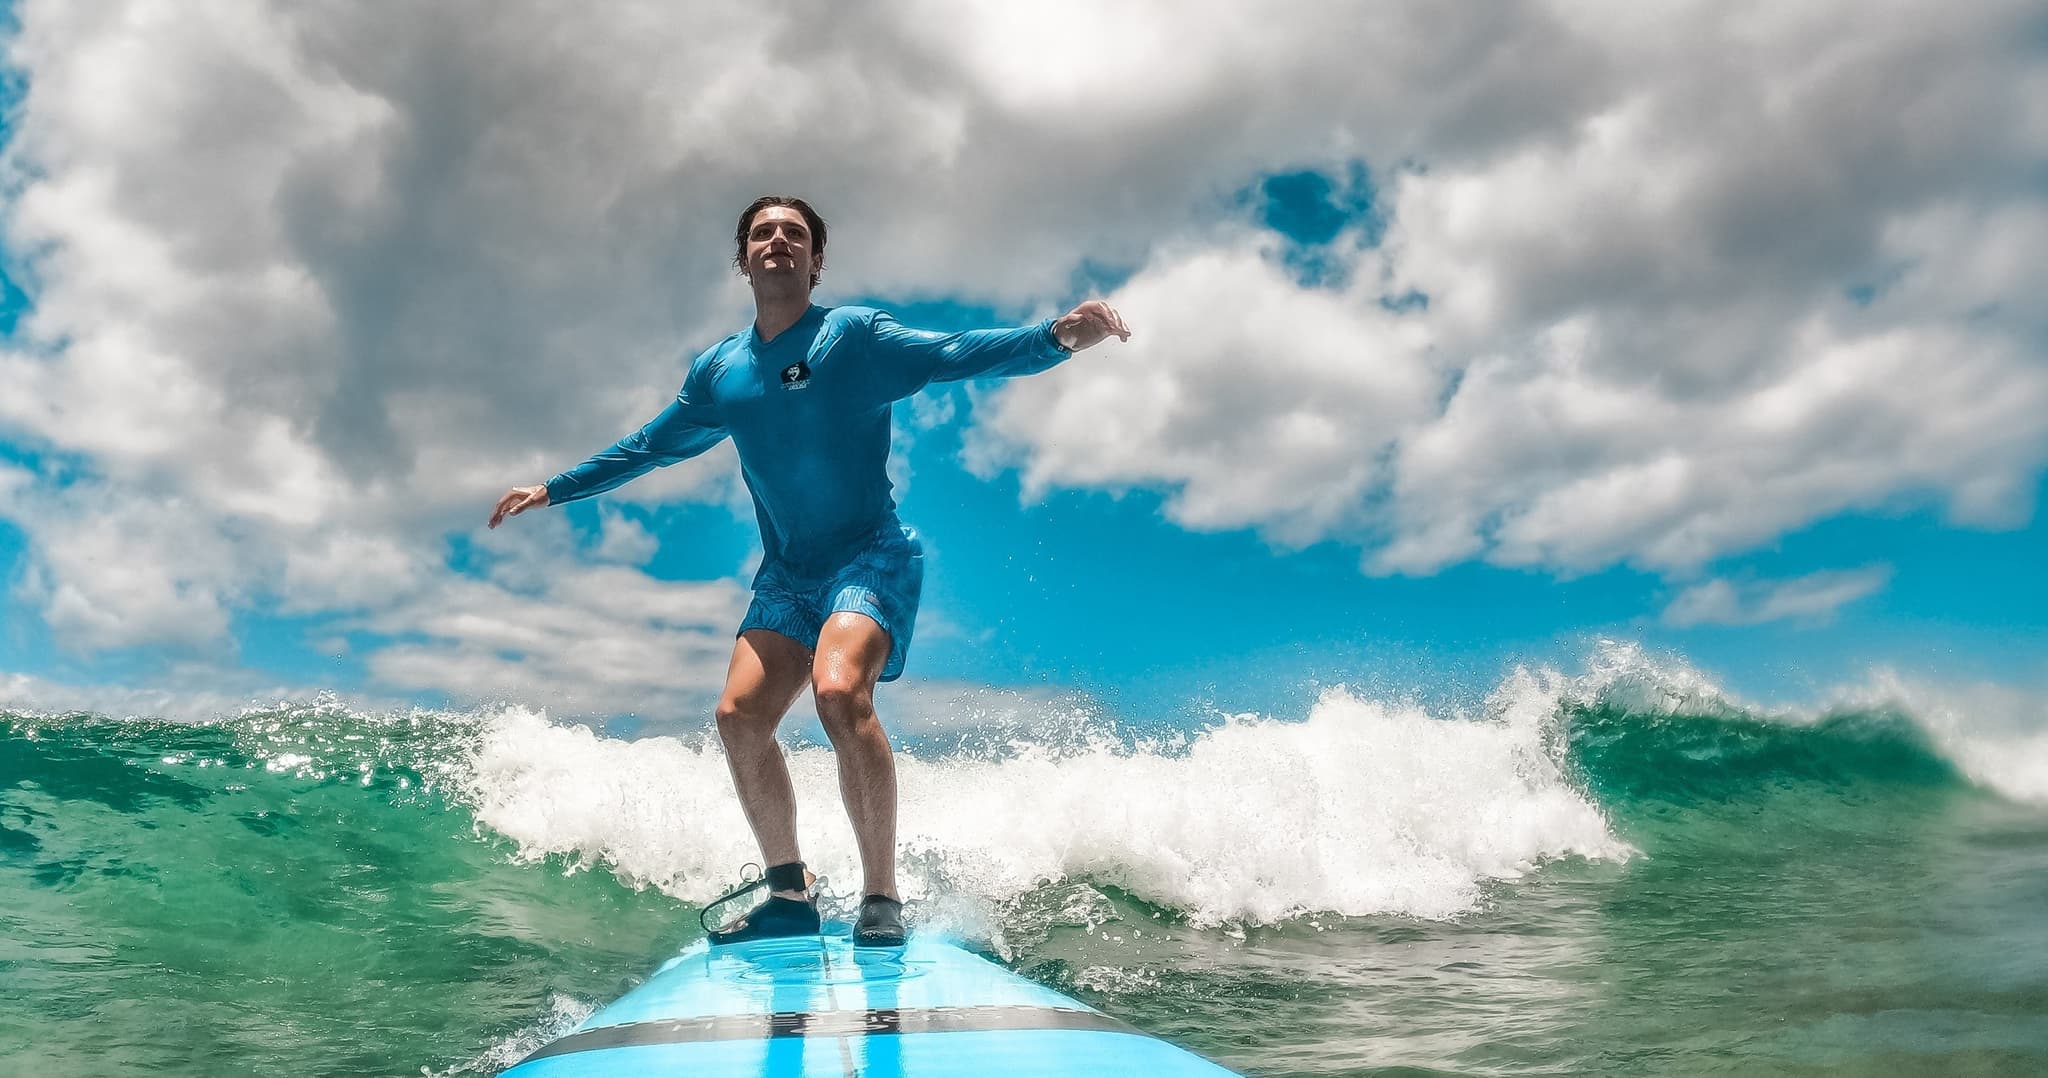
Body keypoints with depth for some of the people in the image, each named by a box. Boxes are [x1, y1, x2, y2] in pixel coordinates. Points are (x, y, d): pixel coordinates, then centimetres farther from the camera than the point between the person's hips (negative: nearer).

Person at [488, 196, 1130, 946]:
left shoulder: (855, 336, -4)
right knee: (740, 716, -8)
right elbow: (646, 448, 23)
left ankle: (882, 897, -17)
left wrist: (1059, 337, -33)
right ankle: (790, 894, 9)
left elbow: (956, 355, -17)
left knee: (839, 691, -29)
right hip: (785, 575, 6)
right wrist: (551, 490, 26)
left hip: (870, 556, -5)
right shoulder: (717, 373, 10)